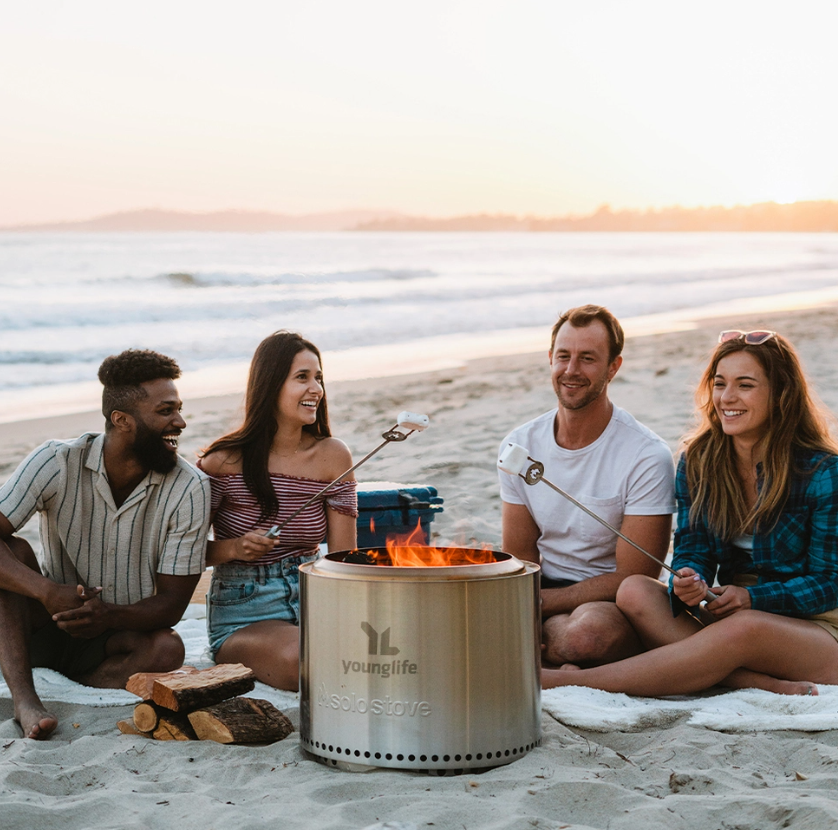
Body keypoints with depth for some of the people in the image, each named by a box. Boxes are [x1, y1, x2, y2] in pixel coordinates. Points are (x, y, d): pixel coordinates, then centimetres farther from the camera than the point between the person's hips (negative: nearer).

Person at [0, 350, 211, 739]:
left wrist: (108, 616, -33)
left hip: (122, 632, 0)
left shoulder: (190, 489, -16)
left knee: (166, 650, -31)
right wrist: (48, 592, -40)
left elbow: (172, 602, -13)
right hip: (44, 623, 0)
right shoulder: (57, 462, -16)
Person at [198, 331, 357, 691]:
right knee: (301, 660, -36)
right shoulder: (225, 461, -9)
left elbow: (343, 559, 1)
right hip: (243, 616, -4)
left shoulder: (333, 456, 2)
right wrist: (233, 549, -21)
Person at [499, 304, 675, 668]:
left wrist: (539, 602, -19)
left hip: (613, 605, -4)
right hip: (547, 592, 4)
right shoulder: (519, 446, 2)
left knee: (589, 631, -39)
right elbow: (520, 559, 6)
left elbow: (632, 579, -14)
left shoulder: (647, 457, -14)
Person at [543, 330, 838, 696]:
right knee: (634, 591, -22)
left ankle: (569, 681, -39)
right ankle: (769, 686, -36)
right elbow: (693, 550, 3)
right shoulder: (697, 462, 5)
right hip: (725, 617, 5)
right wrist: (689, 582, -22)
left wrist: (751, 597, -21)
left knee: (745, 627, -40)